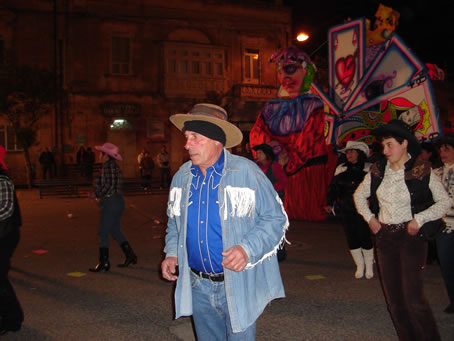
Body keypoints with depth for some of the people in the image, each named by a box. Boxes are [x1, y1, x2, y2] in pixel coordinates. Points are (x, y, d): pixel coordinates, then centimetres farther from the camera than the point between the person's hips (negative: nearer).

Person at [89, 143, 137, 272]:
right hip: (117, 201, 10)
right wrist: (98, 194, 14)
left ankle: (104, 262, 3)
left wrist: (96, 194, -7)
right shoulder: (115, 166, 13)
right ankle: (130, 255, 19)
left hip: (111, 202, -10)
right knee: (116, 231, 18)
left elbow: (108, 186, -21)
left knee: (103, 232, -2)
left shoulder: (108, 166, -15)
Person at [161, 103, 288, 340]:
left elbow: (276, 218, -9)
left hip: (238, 285, -5)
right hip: (198, 286, 5)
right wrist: (172, 252, 0)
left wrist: (248, 249, -24)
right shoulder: (181, 177, 3)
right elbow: (174, 222, 17)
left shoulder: (247, 173, -13)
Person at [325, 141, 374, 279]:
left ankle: (369, 266, 17)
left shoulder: (369, 169, 0)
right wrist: (330, 203, -1)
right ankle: (359, 265, 23)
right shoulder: (341, 169, 9)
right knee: (351, 238, 6)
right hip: (346, 210, 3)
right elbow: (333, 187, 10)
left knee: (365, 237, -5)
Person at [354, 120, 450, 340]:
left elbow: (445, 202, -1)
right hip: (384, 237, 5)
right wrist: (370, 218, 6)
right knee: (393, 297, 9)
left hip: (411, 237, -4)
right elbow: (359, 195, 18)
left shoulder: (422, 171, -8)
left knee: (412, 297, -12)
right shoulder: (378, 170, 4)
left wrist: (419, 219, -12)